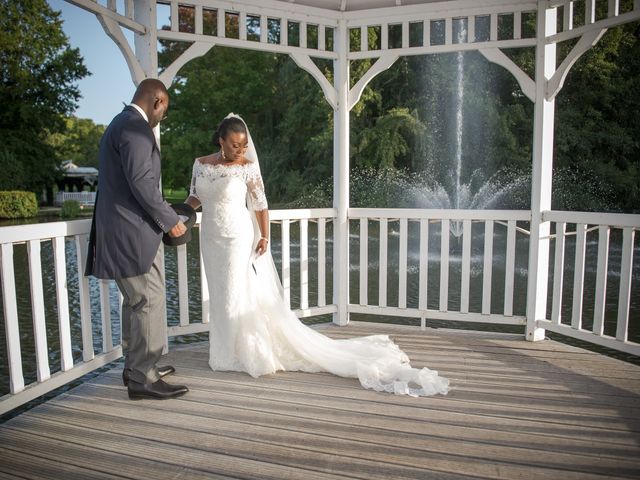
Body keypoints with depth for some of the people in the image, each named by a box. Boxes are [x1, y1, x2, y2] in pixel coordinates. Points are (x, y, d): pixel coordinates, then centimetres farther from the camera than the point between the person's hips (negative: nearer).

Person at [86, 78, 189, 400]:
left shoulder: (120, 124, 20)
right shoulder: (135, 127, -13)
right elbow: (142, 182, -22)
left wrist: (161, 217, 19)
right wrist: (169, 220, -12)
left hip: (123, 232, 11)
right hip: (133, 233, -11)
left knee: (136, 302, 16)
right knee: (149, 303, -6)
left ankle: (135, 367, 27)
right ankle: (143, 379, 2)